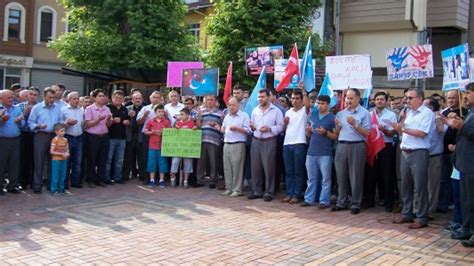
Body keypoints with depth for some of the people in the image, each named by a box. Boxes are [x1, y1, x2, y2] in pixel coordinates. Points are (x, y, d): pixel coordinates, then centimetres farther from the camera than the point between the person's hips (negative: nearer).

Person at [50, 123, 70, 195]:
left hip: (64, 160, 6)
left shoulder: (65, 140, 7)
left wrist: (67, 153, -8)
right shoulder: (55, 140, -10)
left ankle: (61, 189, 19)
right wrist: (61, 154, -16)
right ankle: (54, 189, 6)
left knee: (63, 175, 9)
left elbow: (67, 149, 14)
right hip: (56, 160, -6)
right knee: (55, 175, -1)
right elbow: (52, 151, -14)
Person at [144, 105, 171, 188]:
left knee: (162, 162, 3)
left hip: (162, 145, -1)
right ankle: (152, 180, 12)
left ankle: (161, 180, 11)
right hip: (152, 145, 1)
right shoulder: (150, 122, 4)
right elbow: (145, 132, 7)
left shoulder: (167, 122, 2)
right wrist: (152, 132, -11)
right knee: (152, 162, 3)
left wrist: (163, 133, -14)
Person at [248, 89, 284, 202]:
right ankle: (257, 191, 16)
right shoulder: (255, 110, 15)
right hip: (256, 141, 5)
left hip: (269, 141, -5)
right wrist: (252, 127, -4)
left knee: (268, 168, -2)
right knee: (255, 167, 6)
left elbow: (280, 126, -5)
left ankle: (269, 192, 6)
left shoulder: (276, 111, -1)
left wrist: (269, 129, -19)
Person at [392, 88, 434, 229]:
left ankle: (422, 218, 3)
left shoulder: (427, 113, -6)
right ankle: (407, 214, 22)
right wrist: (399, 128, -3)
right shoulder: (408, 113, 16)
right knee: (406, 185, 12)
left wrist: (403, 128, -13)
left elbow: (422, 133, -16)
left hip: (419, 153, -7)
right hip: (405, 152, 7)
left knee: (420, 187, -3)